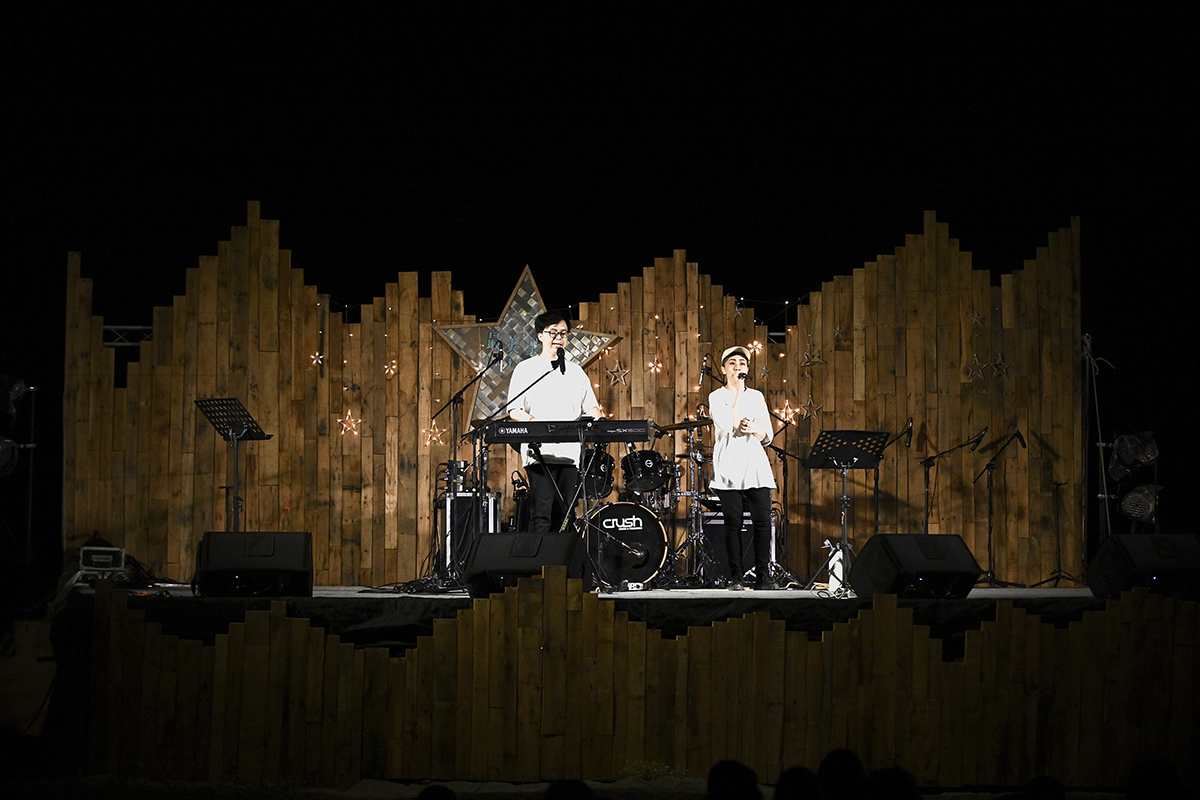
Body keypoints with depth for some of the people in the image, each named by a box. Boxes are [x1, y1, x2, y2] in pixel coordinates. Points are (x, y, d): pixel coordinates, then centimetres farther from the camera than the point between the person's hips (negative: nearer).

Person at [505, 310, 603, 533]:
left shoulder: (575, 371, 18)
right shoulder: (525, 369, 6)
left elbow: (590, 406, 18)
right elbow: (514, 411, 0)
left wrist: (598, 420, -5)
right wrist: (534, 422, -20)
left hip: (570, 453, 4)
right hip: (539, 451, -4)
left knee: (564, 515, 2)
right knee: (542, 513, -13)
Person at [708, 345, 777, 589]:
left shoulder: (756, 397, 15)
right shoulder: (717, 397, 6)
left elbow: (767, 437, 13)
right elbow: (730, 424, -12)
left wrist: (754, 429, -9)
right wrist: (738, 391, -7)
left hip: (755, 464, 2)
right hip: (729, 466, -2)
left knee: (762, 521, -6)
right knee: (733, 522, -4)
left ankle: (762, 576, -1)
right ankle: (736, 576, 3)